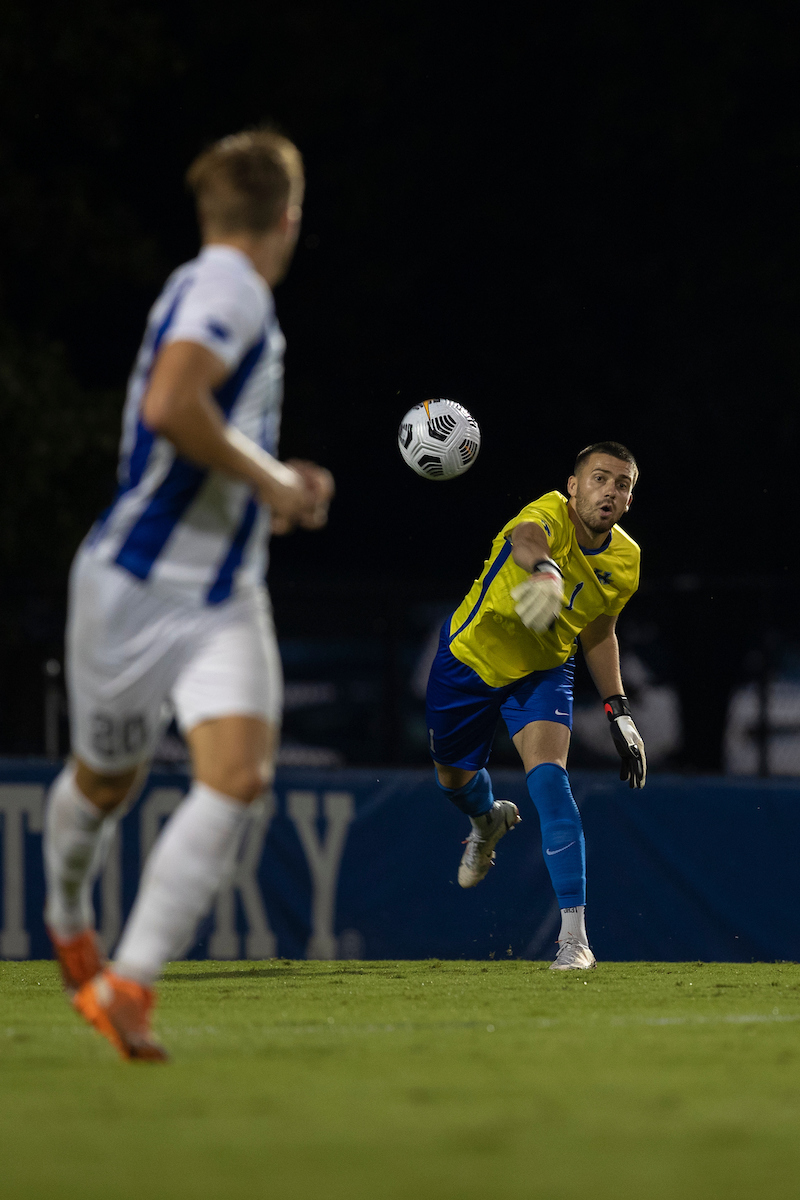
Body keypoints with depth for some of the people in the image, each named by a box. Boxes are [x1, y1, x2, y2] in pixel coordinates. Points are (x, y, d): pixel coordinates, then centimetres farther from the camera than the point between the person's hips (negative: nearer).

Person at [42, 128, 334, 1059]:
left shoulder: (232, 295, 13)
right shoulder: (226, 290, -15)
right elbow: (168, 405, -33)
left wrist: (278, 484, 15)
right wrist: (269, 478, -22)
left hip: (224, 596, 7)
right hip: (137, 586, -7)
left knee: (237, 776, -14)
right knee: (106, 782, 12)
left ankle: (127, 983, -17)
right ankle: (69, 920, 43)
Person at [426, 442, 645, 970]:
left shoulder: (626, 561, -12)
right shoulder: (552, 513, -30)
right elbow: (527, 537, -57)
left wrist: (619, 713, 3)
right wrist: (544, 569, -81)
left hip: (542, 673, 1)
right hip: (469, 659, -1)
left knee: (548, 776, -23)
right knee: (454, 779, 17)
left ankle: (575, 934, -26)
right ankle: (490, 820, 59)